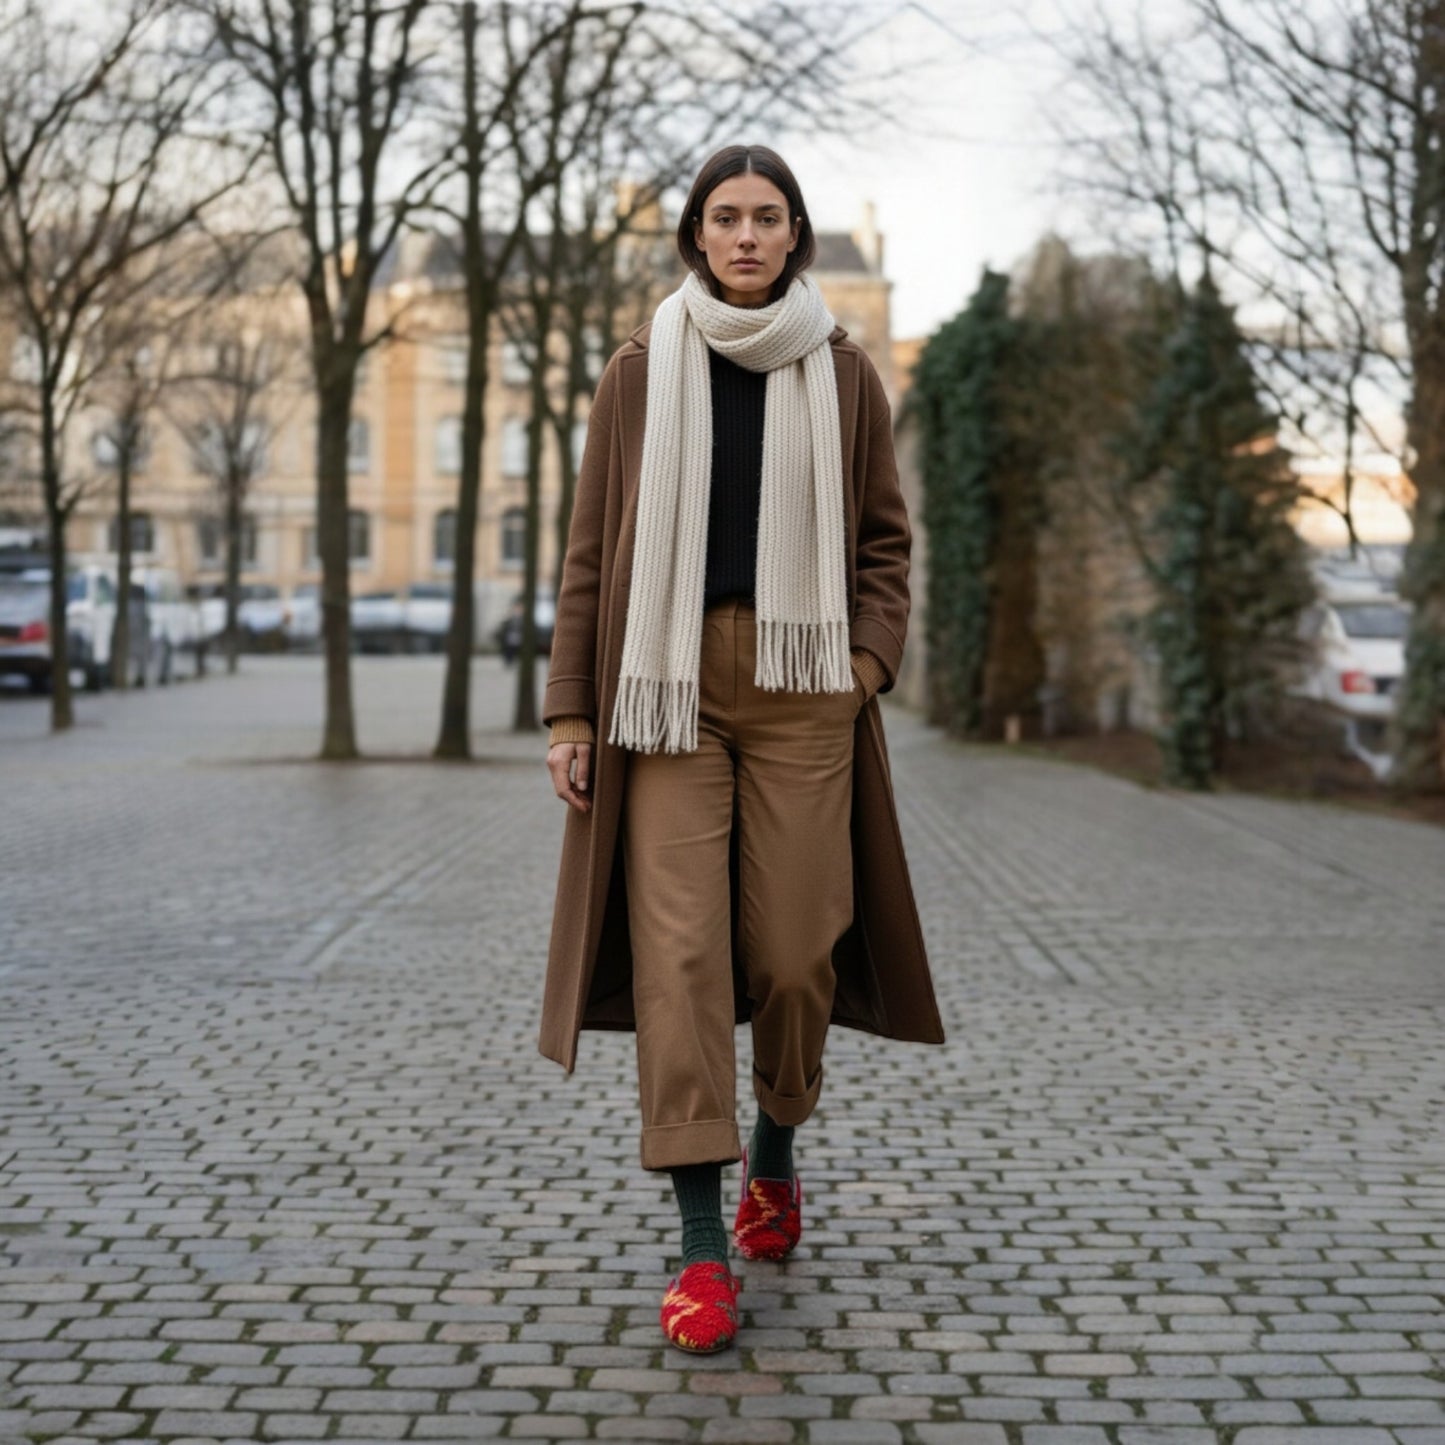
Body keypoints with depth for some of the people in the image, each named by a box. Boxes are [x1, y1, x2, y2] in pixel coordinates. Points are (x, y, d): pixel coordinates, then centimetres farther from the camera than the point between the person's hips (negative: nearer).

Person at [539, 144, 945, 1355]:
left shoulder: (843, 374, 7)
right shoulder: (641, 371, 5)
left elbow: (885, 538, 11)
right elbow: (593, 550, 5)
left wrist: (870, 661, -5)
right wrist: (570, 710, 0)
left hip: (798, 684, 1)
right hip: (665, 681, 0)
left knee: (794, 944, 1)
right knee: (677, 947, -8)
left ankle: (775, 1155, 31)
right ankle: (702, 1244, -4)